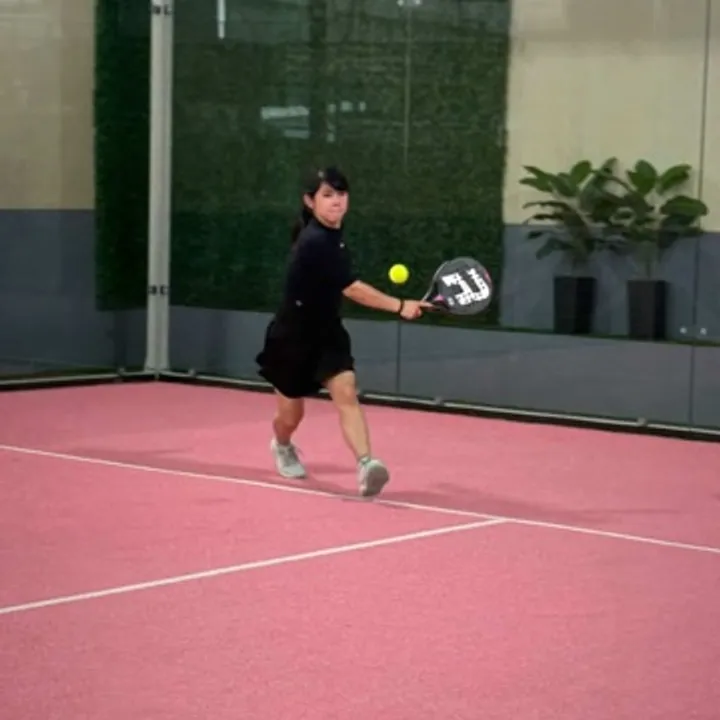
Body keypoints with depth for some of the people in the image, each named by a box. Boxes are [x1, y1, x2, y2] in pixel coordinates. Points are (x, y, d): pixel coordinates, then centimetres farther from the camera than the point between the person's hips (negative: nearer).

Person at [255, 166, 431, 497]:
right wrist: (400, 306, -43)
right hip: (292, 337, -6)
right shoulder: (315, 242, -29)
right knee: (291, 414, 12)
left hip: (326, 333, 6)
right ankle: (282, 446, 48)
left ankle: (366, 465, -36)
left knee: (346, 392, -20)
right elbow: (352, 288, -36)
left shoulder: (331, 235, -2)